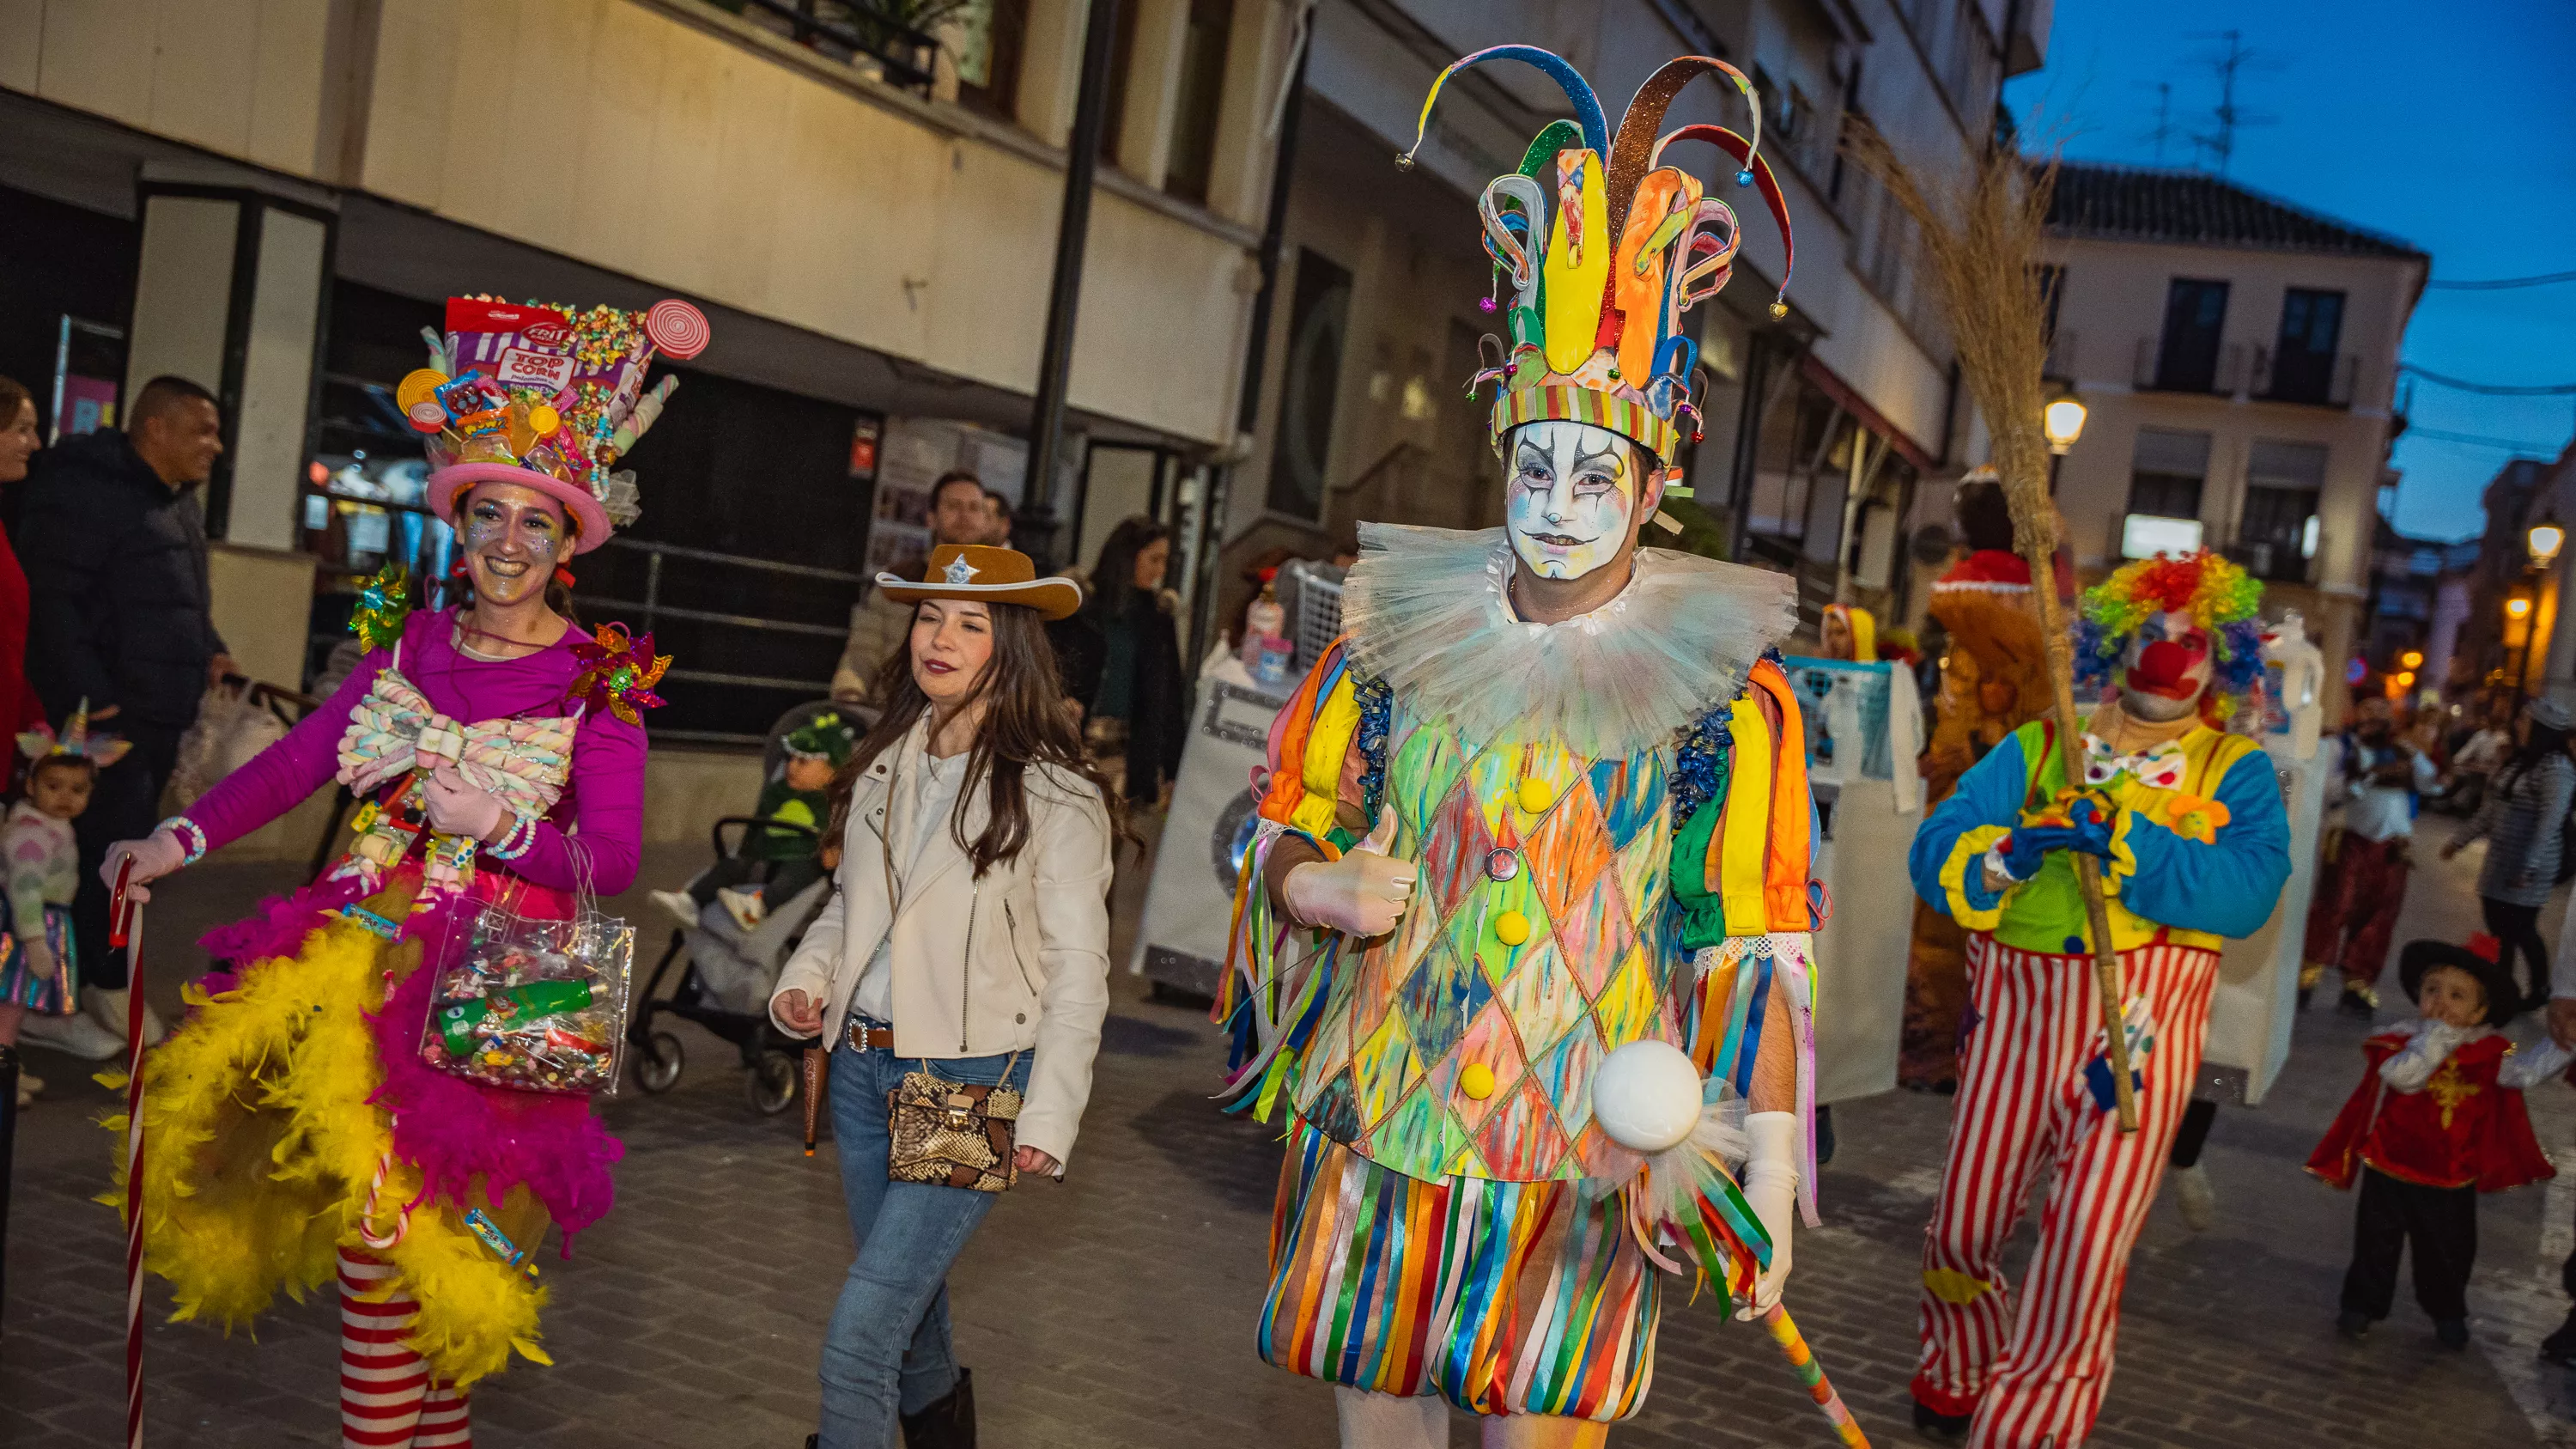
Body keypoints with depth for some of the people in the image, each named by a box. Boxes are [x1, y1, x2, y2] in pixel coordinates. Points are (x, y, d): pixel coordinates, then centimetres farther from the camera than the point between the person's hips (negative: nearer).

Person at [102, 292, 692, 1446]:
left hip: (498, 975, -4)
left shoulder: (599, 681, -6)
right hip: (376, 935, 4)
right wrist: (184, 838, 6)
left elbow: (614, 861, -7)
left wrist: (500, 826, -18)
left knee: (391, 1209, -9)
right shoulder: (411, 635, 6)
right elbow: (307, 753, 11)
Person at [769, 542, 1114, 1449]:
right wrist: (806, 980, 1)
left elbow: (1078, 969, -10)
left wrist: (1049, 1118, -16)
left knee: (859, 1336, -12)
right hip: (863, 1065, 7)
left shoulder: (1055, 795, -11)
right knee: (909, 1305, 21)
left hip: (974, 1085, -6)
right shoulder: (884, 768, 8)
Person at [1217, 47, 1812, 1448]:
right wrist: (1316, 884, -12)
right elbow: (1285, 831, 11)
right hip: (1374, 1125, 3)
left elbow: (1756, 950, -4)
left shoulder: (1726, 692, -5)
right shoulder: (1395, 636, 3)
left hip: (1579, 1158, -3)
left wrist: (1769, 1169, -8)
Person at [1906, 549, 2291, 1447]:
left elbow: (2248, 892, -12)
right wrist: (2010, 850, -21)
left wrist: (2121, 841, -23)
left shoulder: (2236, 773, 7)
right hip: (2016, 1008, 2)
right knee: (1966, 1221, 10)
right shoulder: (2037, 749, 10)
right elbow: (1933, 852, -1)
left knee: (2088, 1246, -10)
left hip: (2140, 1025, -2)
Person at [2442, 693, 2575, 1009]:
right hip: (2499, 863, 8)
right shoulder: (2518, 761, 13)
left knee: (2520, 931, 1)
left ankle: (2540, 991, 19)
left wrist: (2530, 866, -30)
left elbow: (2550, 821, -23)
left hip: (2526, 870, -8)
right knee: (2499, 931, 10)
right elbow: (2492, 806, 20)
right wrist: (2461, 840, 21)